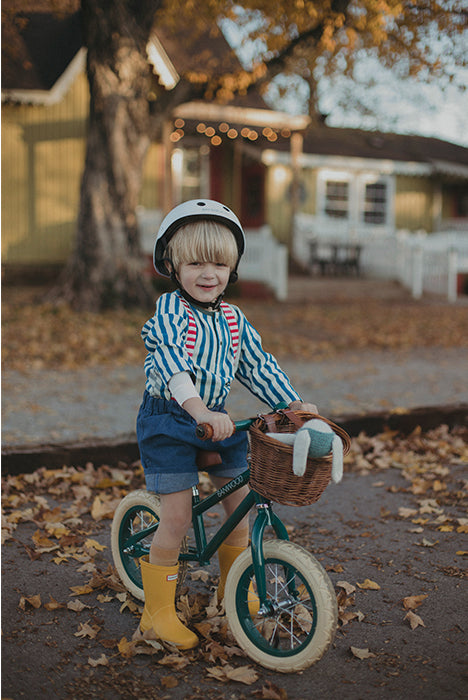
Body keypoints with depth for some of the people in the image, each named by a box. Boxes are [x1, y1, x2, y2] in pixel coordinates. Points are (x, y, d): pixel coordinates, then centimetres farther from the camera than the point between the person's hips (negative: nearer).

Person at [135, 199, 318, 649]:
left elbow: (258, 366, 12)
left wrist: (294, 404, 4)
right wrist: (199, 410, -45)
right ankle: (157, 614, 8)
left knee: (242, 504, 9)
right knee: (176, 518, -8)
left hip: (217, 420, 6)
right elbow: (172, 364, -31)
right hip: (168, 421, -6)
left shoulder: (234, 320, 5)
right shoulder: (170, 310, -15)